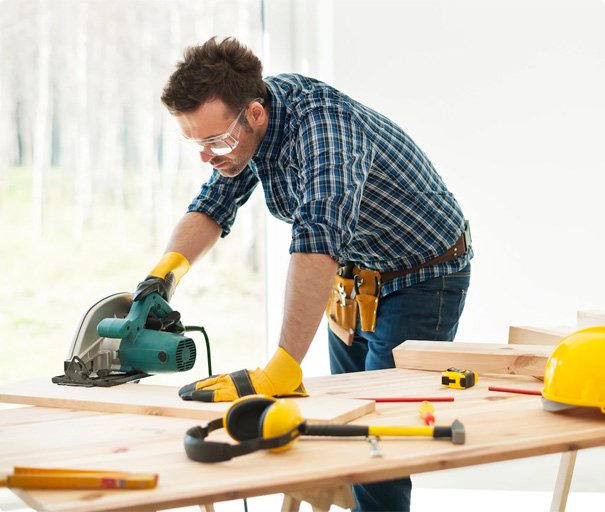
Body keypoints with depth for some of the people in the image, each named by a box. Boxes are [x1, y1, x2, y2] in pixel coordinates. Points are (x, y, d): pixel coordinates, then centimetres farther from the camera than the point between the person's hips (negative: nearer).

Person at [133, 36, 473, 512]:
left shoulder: (322, 120, -35)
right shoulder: (240, 120, -10)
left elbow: (318, 239, -48)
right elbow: (214, 204, 1)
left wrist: (281, 371, -55)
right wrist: (167, 269, -20)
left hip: (422, 279, -8)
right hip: (353, 279, 8)